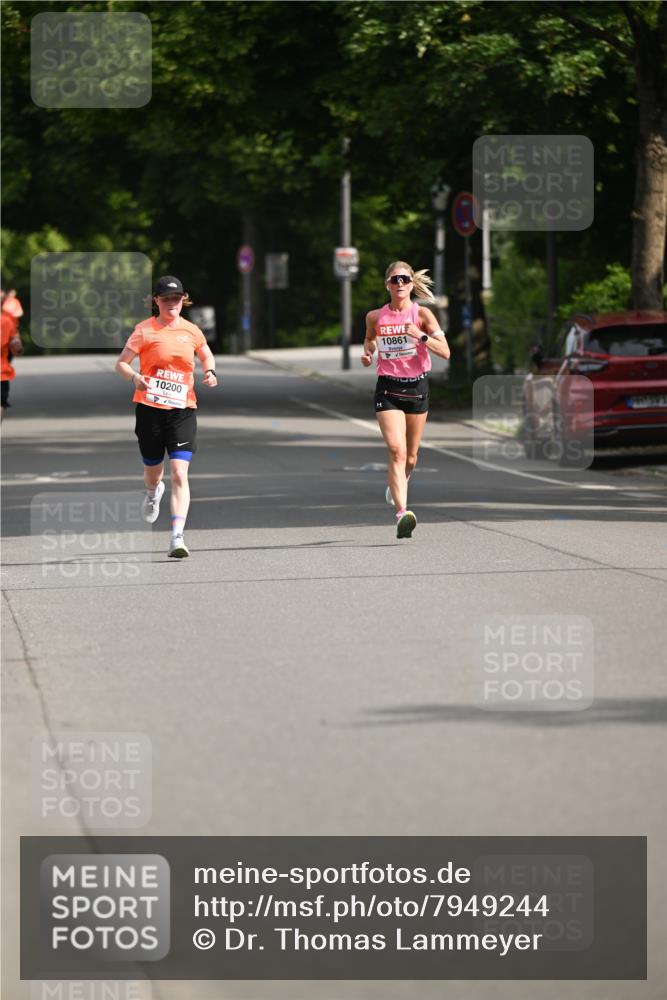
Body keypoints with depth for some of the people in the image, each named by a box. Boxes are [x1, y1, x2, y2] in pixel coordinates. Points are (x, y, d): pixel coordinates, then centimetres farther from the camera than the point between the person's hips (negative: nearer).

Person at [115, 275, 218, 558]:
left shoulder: (191, 331, 6)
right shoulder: (144, 330, -1)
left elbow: (207, 356, 24)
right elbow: (121, 363, 0)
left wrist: (209, 372, 3)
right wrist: (134, 377, -21)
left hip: (182, 410, 0)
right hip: (150, 408, 0)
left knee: (179, 474, -14)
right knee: (153, 471, 14)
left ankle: (177, 537, -19)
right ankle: (153, 492, 53)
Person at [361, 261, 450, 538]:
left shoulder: (422, 314, -5)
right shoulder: (375, 317, 1)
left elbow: (445, 351, -10)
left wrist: (421, 336, -24)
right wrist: (367, 353, 2)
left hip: (417, 387, 1)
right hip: (388, 389, -1)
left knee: (410, 457, 13)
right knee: (396, 451, -19)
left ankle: (397, 482, 48)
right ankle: (402, 513, -26)